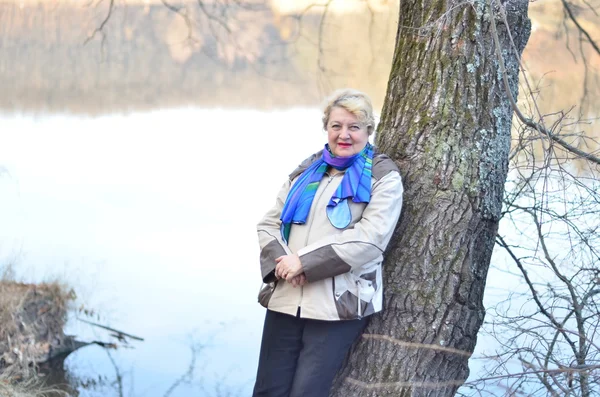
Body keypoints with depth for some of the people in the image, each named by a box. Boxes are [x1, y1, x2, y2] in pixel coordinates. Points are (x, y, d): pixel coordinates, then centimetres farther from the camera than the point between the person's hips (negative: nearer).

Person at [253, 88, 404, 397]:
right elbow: (269, 224, 14)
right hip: (285, 300, 5)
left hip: (338, 305, -5)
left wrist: (305, 263, -16)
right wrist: (281, 260, -8)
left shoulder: (383, 177, 1)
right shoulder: (306, 171, 17)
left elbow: (368, 239, -13)